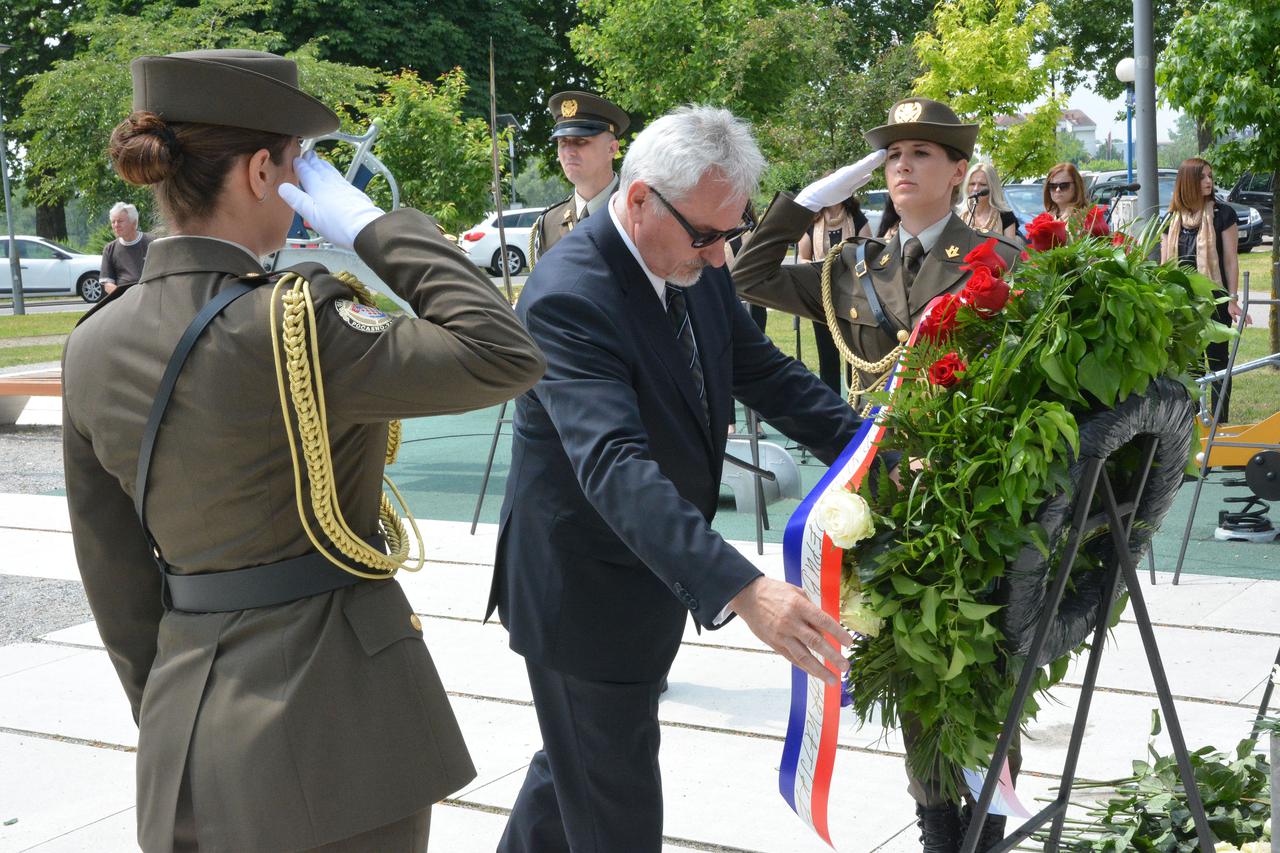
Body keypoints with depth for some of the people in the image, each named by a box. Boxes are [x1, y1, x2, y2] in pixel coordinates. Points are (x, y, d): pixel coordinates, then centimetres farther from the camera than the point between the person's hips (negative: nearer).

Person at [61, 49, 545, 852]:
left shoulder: (94, 345, 2)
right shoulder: (288, 327, -21)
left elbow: (115, 572, 9)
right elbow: (507, 356, -20)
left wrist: (166, 714, 20)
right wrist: (375, 228, -12)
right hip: (334, 729, -6)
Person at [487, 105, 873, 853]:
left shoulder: (697, 268, -3)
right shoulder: (569, 296, -30)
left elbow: (764, 372, 5)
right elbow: (615, 466, -41)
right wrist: (740, 589, -51)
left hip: (652, 567, 8)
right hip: (586, 591, -8)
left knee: (578, 765, 26)